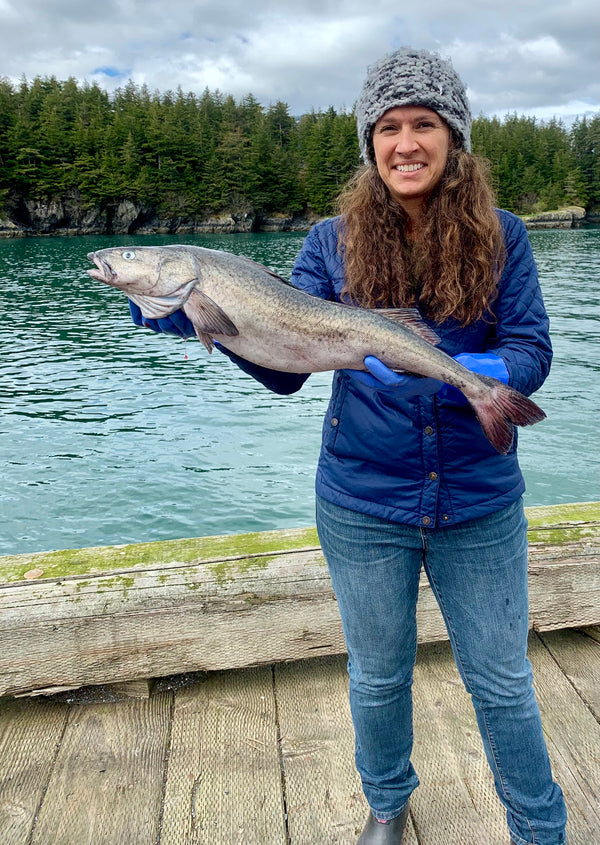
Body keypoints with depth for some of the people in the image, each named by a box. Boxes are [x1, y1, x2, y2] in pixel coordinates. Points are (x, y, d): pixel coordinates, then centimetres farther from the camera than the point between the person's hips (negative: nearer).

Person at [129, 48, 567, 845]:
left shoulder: (500, 237, -4)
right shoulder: (334, 242, -3)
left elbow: (532, 353, -10)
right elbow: (286, 366, -6)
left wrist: (446, 373, -28)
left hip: (479, 507, 0)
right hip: (362, 507, 1)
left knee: (502, 682, 15)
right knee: (378, 676, 20)